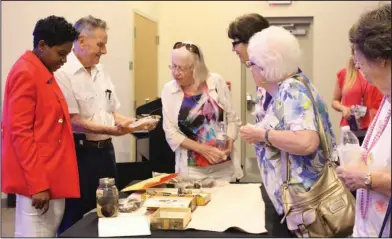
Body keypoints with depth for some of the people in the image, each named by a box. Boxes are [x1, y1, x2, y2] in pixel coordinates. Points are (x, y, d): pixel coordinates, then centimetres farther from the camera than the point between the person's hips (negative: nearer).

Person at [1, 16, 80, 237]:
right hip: (36, 179, -9)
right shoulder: (25, 74, -13)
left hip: (51, 177, 9)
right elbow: (20, 132, -18)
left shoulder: (45, 74, 15)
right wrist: (37, 184, -20)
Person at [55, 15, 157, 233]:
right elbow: (74, 121, -18)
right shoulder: (64, 74, -14)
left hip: (106, 150, 8)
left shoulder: (101, 72, 11)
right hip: (80, 153, -8)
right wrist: (112, 130, -26)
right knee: (76, 219, 5)